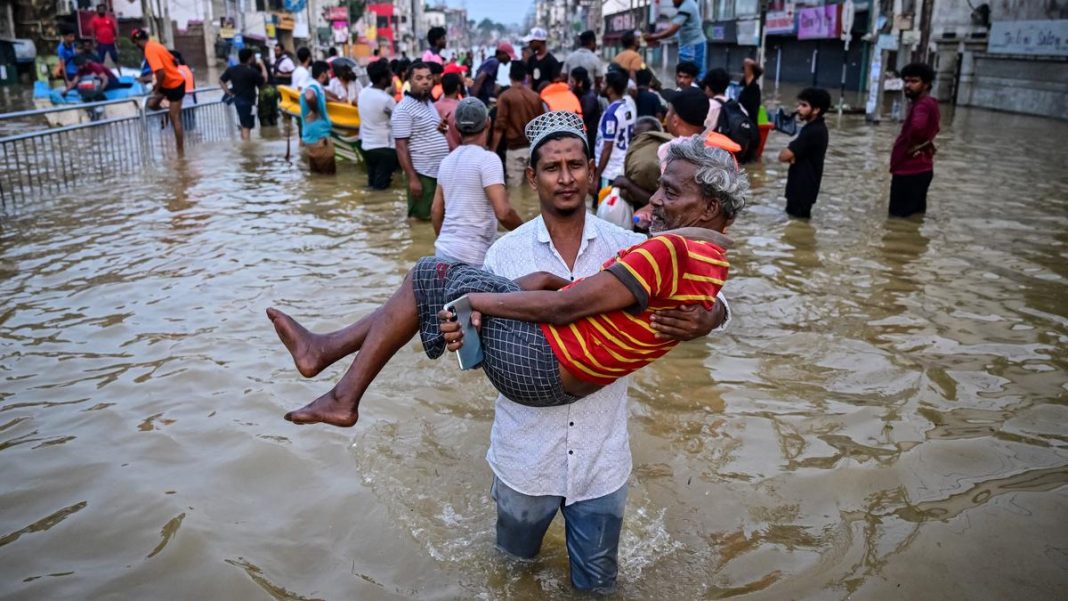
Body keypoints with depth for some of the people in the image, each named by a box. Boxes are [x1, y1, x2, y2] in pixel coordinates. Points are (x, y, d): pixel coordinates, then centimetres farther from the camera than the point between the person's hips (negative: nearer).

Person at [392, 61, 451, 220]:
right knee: (423, 217, -1)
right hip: (422, 173, -8)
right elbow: (401, 147, -16)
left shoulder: (429, 103, 12)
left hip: (441, 170, 8)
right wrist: (412, 178, -20)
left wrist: (441, 128, 4)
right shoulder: (403, 109, -13)